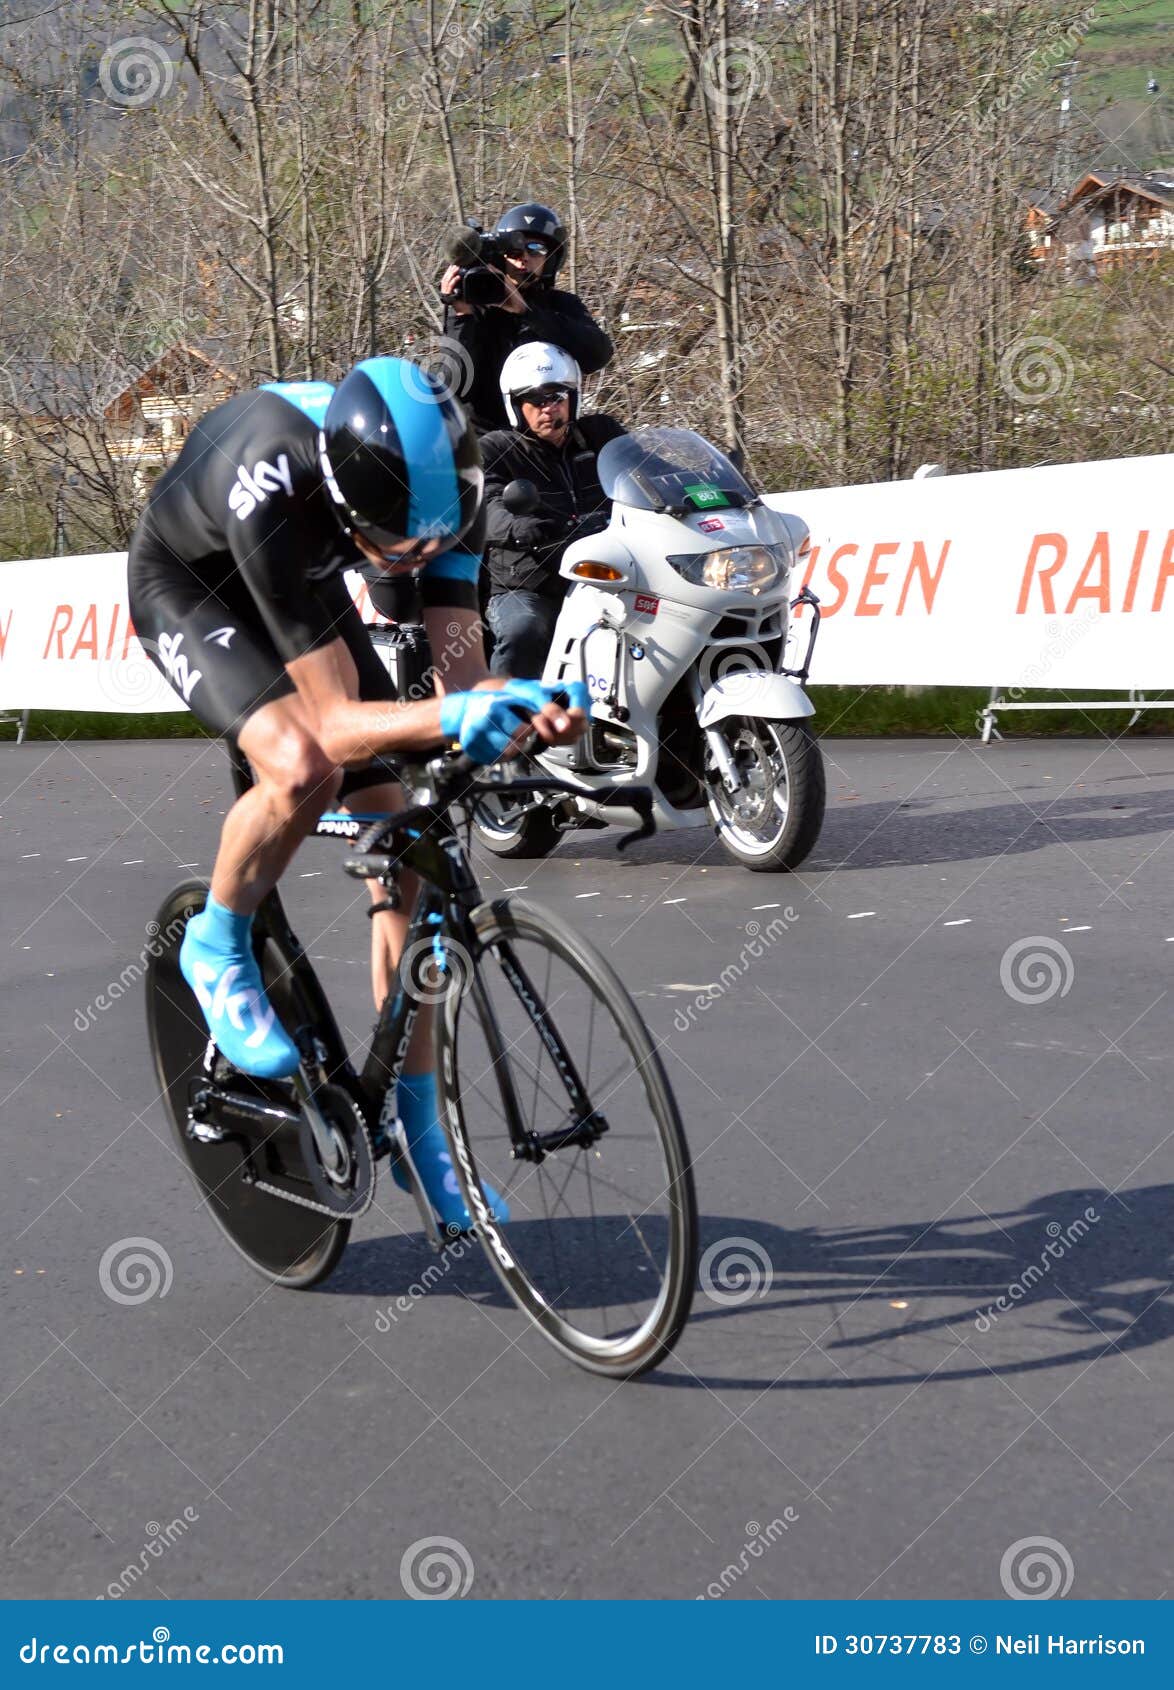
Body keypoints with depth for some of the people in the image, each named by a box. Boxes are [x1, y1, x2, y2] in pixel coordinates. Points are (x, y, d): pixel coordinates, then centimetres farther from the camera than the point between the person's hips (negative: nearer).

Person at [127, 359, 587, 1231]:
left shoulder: (441, 481, -29)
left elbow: (461, 668, -26)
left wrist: (525, 703, -48)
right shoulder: (273, 496, -43)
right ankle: (219, 948, -4)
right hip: (188, 587, -5)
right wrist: (448, 717, -59)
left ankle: (418, 1127, 9)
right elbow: (336, 721, -41)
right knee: (304, 766, -35)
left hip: (301, 581, 5)